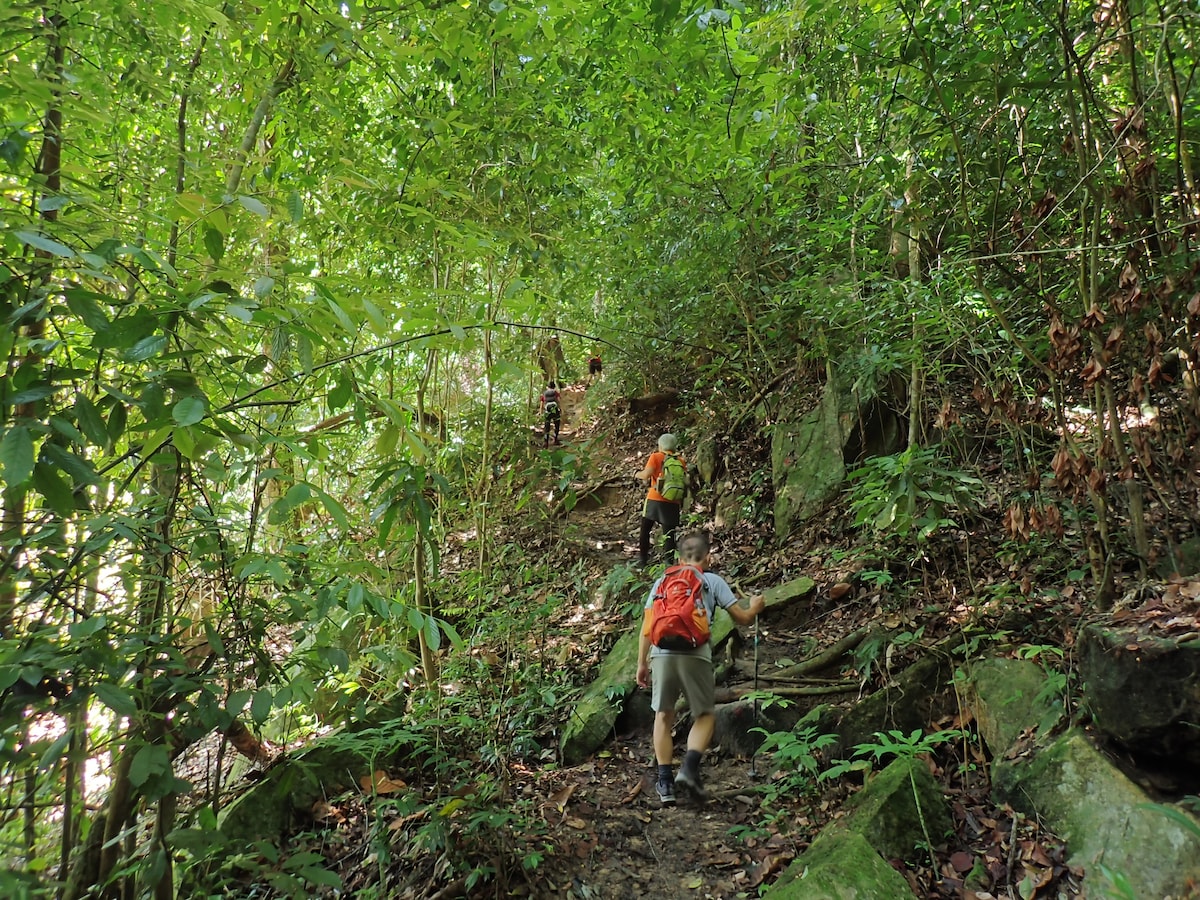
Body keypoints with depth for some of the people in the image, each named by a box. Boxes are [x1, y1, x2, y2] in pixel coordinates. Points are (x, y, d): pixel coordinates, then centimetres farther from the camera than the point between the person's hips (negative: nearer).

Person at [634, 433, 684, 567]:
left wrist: (638, 475, 7)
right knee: (669, 535, 6)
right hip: (672, 502, 2)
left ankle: (642, 561, 17)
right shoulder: (680, 460, 7)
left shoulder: (656, 457, -2)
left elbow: (646, 475, -12)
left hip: (655, 499, -2)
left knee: (645, 531, 13)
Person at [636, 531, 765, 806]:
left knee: (663, 715, 16)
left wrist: (641, 663, 22)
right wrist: (754, 608, 36)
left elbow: (647, 625, 17)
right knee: (705, 715, 14)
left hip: (661, 652, 2)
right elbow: (743, 618, 14)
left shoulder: (663, 581, 21)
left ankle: (665, 782, 13)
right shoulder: (713, 581, 15)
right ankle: (689, 769, -5)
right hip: (695, 654, -2)